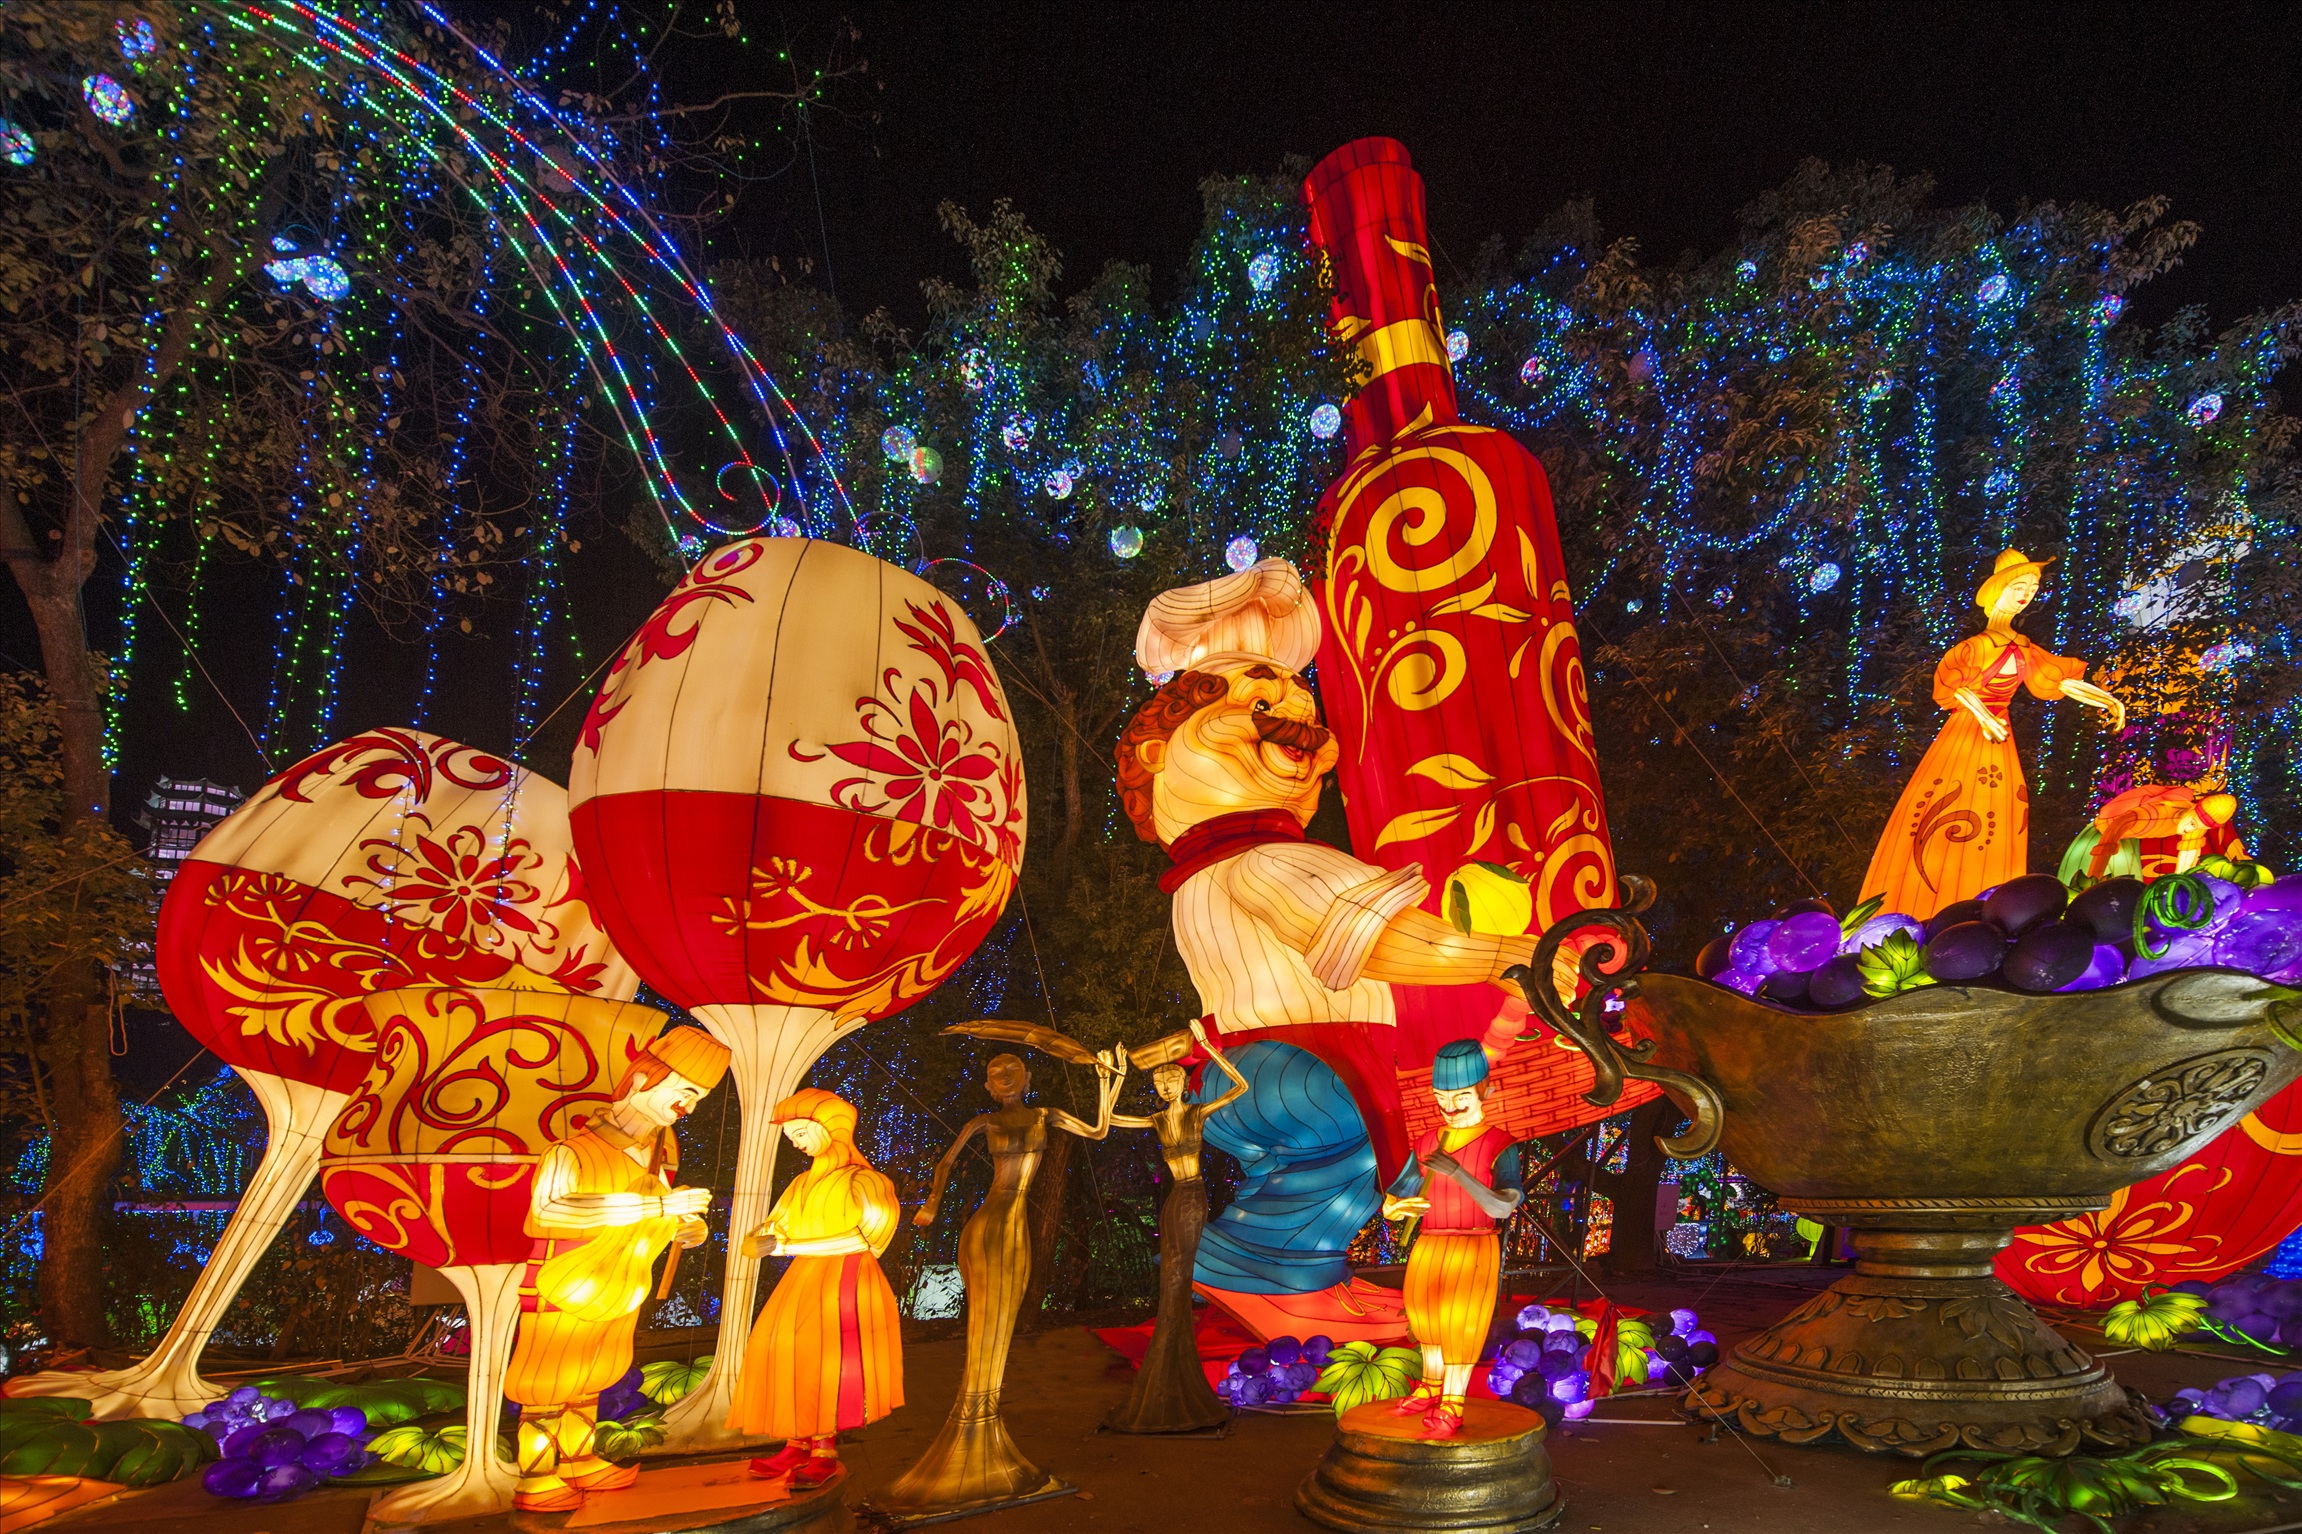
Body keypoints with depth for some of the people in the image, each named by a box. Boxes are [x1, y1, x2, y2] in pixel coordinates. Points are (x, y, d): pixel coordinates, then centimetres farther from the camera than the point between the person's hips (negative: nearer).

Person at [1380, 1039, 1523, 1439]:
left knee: (1460, 1326, -3)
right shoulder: (1426, 1143, 4)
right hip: (1428, 1246, 6)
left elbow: (1503, 1206, -25)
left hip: (1475, 1250, -5)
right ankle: (1430, 1390, 39)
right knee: (1428, 1320, 18)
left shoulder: (1499, 1145, -11)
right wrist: (1397, 1207, -19)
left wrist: (1456, 1171, -31)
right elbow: (1391, 1202, 5)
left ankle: (1451, 1407, 11)